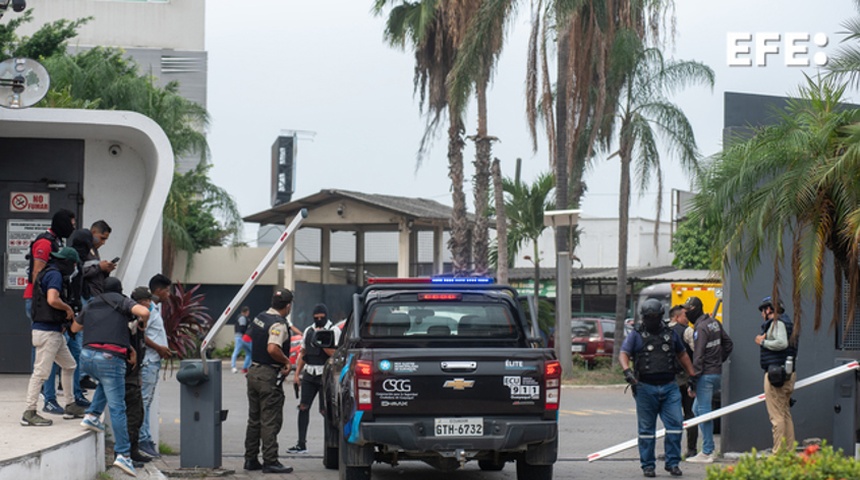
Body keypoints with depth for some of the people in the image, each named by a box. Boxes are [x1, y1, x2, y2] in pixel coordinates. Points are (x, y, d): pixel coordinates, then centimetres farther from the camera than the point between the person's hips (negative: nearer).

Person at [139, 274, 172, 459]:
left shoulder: (156, 307, 18)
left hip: (154, 361, 11)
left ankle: (145, 439, 16)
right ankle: (143, 439, -8)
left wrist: (163, 349, 10)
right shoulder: (148, 308, -15)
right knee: (144, 400, -8)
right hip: (148, 360, -11)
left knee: (147, 400, 12)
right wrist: (159, 348, -15)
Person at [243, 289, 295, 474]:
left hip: (253, 372, 9)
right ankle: (270, 462, -6)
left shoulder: (259, 318, 9)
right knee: (270, 421, -5)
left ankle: (250, 459, 19)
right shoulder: (279, 325, -18)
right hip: (269, 376, -9)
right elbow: (273, 348, -31)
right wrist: (287, 361, -16)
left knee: (254, 419, 15)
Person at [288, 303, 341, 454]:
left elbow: (333, 353, -13)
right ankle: (301, 444, 3)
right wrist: (297, 373, 15)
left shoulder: (334, 331, -2)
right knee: (303, 407, 0)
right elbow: (302, 353, 20)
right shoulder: (308, 331, 16)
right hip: (309, 374, 5)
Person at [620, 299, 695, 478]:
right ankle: (648, 465, 10)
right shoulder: (636, 335, 5)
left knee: (675, 423, -6)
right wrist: (627, 370, -25)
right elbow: (623, 354, -6)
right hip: (646, 388, -2)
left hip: (669, 387, 2)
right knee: (646, 428, 3)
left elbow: (682, 355, 26)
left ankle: (672, 463, 3)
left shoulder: (670, 334, 15)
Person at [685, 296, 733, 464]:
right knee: (698, 409, 17)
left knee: (704, 412, -5)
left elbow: (698, 357, -19)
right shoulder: (714, 323, 12)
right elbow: (728, 343, 21)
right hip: (717, 373, 9)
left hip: (706, 374, -9)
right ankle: (708, 449, 15)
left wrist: (693, 381, -17)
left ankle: (707, 453, -4)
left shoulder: (700, 328, -16)